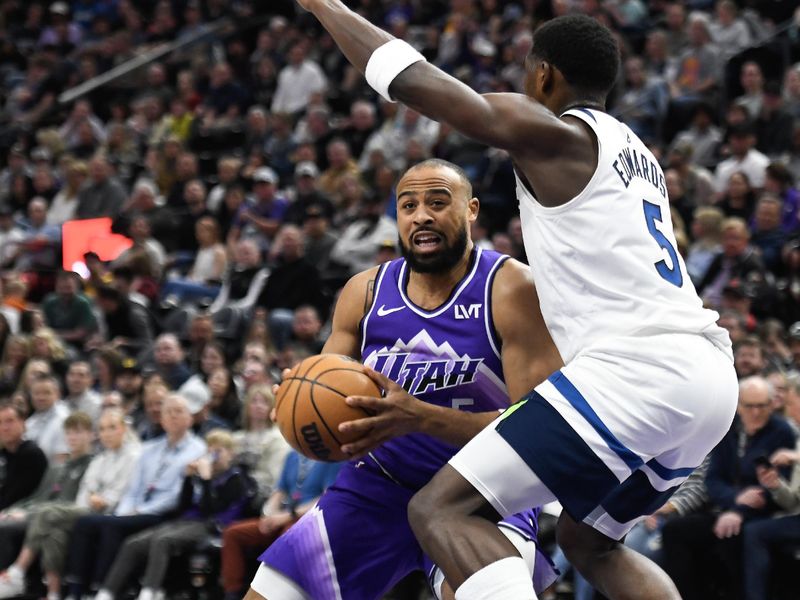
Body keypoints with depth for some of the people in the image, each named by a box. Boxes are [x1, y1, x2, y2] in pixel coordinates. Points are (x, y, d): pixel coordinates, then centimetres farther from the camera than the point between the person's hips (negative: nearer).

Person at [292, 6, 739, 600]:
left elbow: (409, 78, -6)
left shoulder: (551, 133, -1)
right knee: (587, 540, 29)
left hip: (634, 367, -9)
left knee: (441, 509, -12)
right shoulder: (637, 153, 25)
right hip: (710, 375, 9)